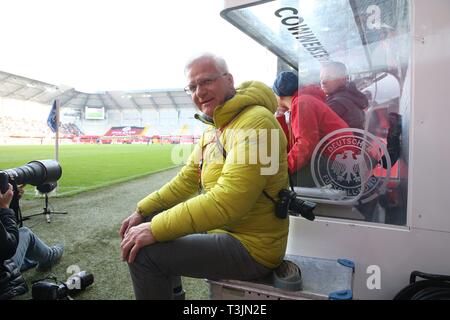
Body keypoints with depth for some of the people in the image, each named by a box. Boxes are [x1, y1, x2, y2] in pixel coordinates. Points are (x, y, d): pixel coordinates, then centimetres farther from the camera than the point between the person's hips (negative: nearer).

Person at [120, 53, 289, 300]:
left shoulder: (254, 122, -22)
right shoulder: (213, 127, 10)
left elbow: (227, 201, -30)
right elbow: (187, 178, 13)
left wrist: (156, 229, -25)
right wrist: (142, 210, 6)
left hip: (251, 246, -9)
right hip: (223, 228, 9)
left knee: (143, 253, -17)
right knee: (153, 219, 17)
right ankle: (172, 293, 32)